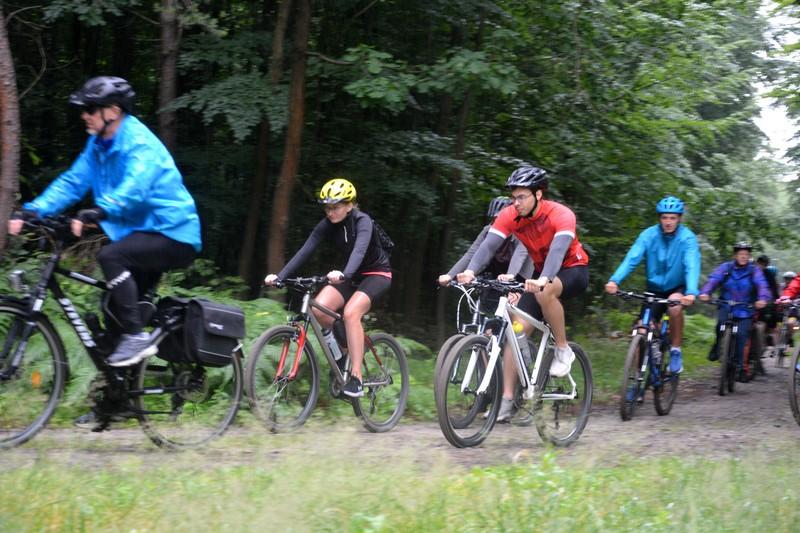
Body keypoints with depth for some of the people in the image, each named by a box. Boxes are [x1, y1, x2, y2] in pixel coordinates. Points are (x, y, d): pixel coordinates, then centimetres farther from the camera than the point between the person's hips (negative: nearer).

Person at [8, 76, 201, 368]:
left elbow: (134, 189, -35)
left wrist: (96, 212, -49)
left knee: (110, 255, -30)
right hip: (144, 233, 9)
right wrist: (32, 210, -13)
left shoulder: (141, 144, -20)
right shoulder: (99, 144, 7)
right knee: (115, 311, 9)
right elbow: (73, 181, 1)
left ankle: (137, 337, -25)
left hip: (173, 234, -9)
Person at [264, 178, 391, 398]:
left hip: (376, 274, -6)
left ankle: (356, 378, -30)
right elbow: (305, 251, -17)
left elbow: (360, 250, -42)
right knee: (318, 308, -22)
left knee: (350, 312, -32)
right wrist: (280, 276, -31)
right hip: (350, 276, 6)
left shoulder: (362, 222, -24)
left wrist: (344, 274, -62)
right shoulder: (327, 225, -8)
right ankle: (345, 346, 6)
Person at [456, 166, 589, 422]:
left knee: (544, 292, -38)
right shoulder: (510, 216, -14)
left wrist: (542, 280, -61)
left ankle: (563, 350, -18)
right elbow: (488, 245, -25)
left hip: (573, 271, -5)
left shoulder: (560, 215, -27)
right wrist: (470, 272, -44)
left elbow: (558, 249, -42)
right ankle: (508, 400, -8)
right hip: (541, 274, 5)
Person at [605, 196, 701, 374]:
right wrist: (614, 280, -42)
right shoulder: (649, 235, -12)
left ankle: (676, 351, -17)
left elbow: (692, 266, -31)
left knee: (675, 305, -35)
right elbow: (632, 258, -25)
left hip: (677, 288, -2)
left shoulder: (687, 238, -17)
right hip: (655, 288, 2)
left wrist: (691, 292, -50)